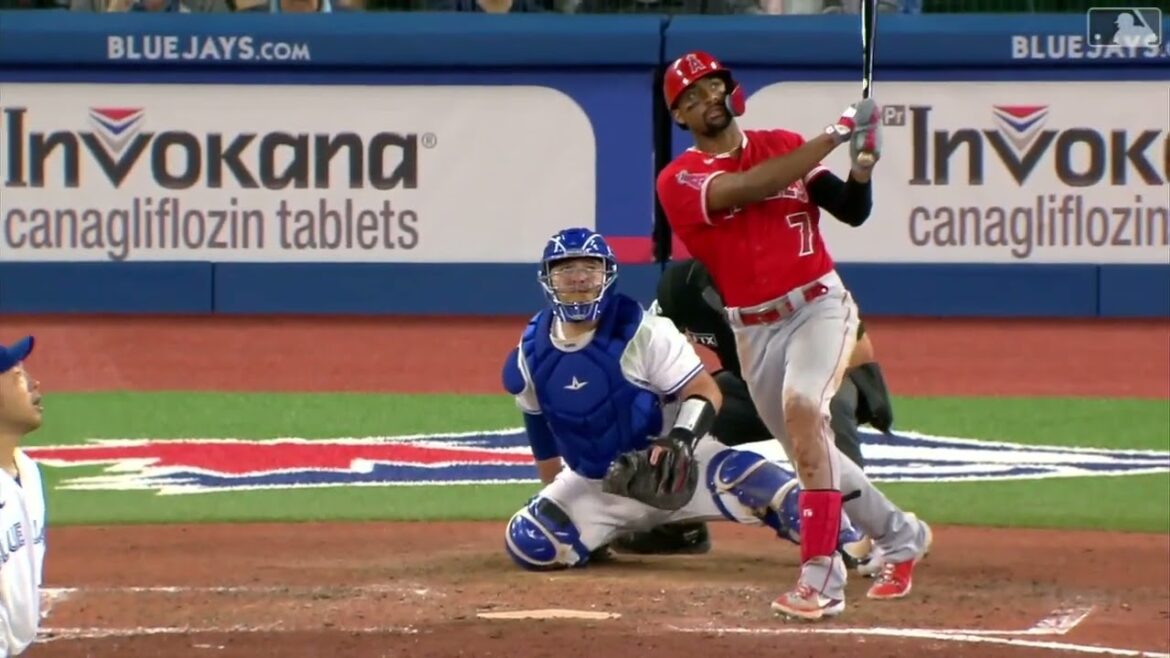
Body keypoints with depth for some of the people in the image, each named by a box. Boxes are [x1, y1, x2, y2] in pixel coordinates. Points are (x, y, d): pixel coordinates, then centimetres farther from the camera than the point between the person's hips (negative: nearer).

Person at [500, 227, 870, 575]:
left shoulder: (641, 331, -18)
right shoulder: (531, 353, -6)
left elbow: (705, 391, -19)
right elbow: (539, 420, 12)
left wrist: (680, 441, -38)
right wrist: (554, 496, 18)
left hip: (673, 462, -4)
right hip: (594, 485, 4)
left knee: (755, 483, -29)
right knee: (528, 543, -16)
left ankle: (851, 547, -23)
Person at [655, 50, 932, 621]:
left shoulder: (785, 146, 5)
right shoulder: (679, 180, -5)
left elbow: (852, 211, 2)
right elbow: (747, 189, -22)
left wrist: (862, 166, -19)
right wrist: (833, 136, -23)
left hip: (818, 306, -2)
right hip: (753, 331, 2)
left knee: (802, 407, -28)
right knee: (809, 452, 10)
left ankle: (821, 579, -32)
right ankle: (899, 537, 37)